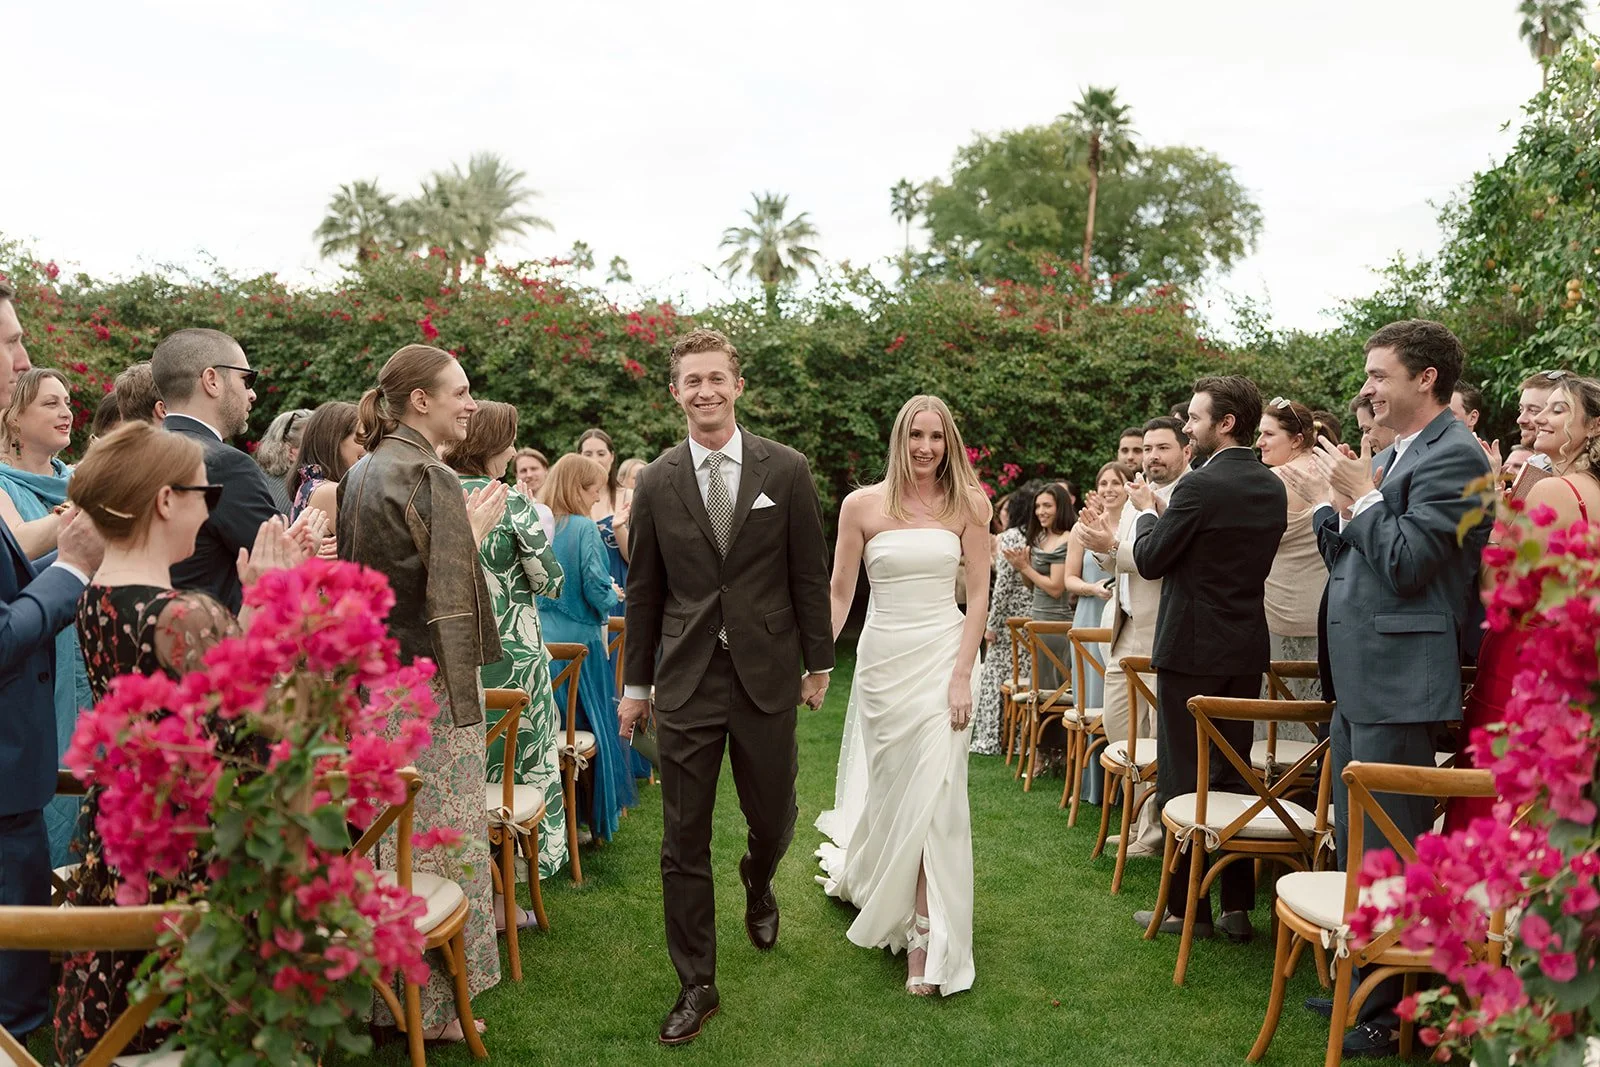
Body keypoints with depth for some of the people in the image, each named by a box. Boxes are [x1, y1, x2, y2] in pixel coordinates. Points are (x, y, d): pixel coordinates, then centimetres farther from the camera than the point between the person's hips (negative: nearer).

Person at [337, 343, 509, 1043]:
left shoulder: (362, 472, 11)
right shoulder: (426, 475, -17)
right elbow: (445, 593, -17)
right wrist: (477, 528, -3)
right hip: (428, 681, -9)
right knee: (439, 839, 2)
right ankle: (434, 1005, 13)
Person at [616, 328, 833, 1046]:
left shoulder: (787, 471, -2)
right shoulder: (656, 482, 2)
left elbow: (810, 576, 2)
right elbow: (645, 590, 7)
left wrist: (818, 662, 4)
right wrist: (636, 681, 9)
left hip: (766, 677, 0)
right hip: (685, 683, 1)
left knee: (773, 820, 13)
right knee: (683, 842, 4)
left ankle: (757, 886, 50)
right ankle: (696, 986, 20)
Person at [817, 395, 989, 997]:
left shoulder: (967, 505, 0)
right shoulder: (862, 505, -1)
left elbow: (979, 593, -1)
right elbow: (839, 594, 2)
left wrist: (963, 674, -8)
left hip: (943, 656, 0)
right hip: (881, 657, 0)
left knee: (934, 793, -3)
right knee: (888, 785, 11)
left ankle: (927, 937, 8)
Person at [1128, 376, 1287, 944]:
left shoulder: (1201, 485, -17)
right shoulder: (1272, 488, 8)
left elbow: (1150, 560, -10)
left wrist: (1148, 511, 8)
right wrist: (1167, 513, 13)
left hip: (1193, 649, -7)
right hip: (1247, 648, 7)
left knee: (1183, 779, 2)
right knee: (1234, 774, 14)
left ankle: (1187, 906, 10)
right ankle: (1238, 906, 19)